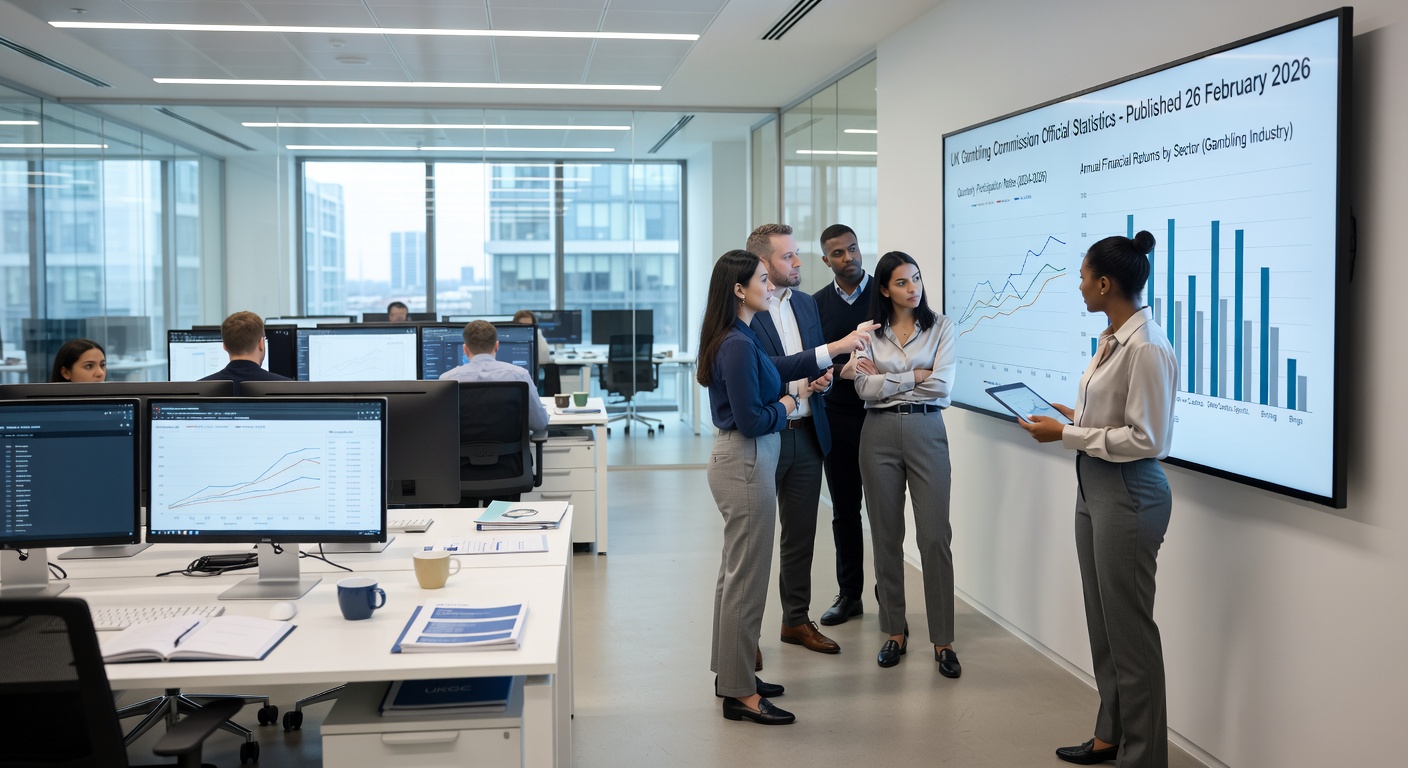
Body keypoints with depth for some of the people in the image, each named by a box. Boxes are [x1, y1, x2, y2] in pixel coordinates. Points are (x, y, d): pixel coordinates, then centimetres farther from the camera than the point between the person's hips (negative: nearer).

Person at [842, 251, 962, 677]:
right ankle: (895, 632, 20)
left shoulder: (940, 327, 4)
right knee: (886, 536, 7)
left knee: (935, 537, -5)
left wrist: (885, 379, -6)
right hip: (879, 433, 1)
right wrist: (916, 376, -8)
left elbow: (942, 385, -9)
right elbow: (866, 389, -6)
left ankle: (943, 641, 4)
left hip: (927, 431, -1)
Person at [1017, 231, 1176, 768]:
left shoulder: (1146, 348, -21)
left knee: (1128, 627, 2)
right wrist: (1077, 416, 8)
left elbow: (1145, 439, -21)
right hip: (1093, 486, 10)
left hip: (1128, 492, -10)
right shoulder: (1112, 338, 8)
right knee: (1101, 620, 18)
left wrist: (1067, 435, -18)